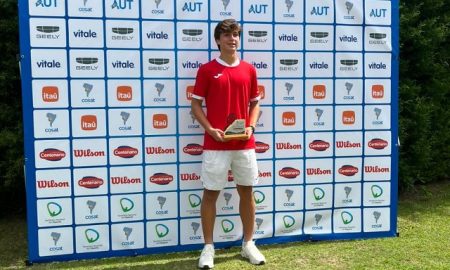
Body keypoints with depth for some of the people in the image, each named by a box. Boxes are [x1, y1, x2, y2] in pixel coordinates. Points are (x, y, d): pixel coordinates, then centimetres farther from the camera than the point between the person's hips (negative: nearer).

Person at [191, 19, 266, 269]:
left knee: (247, 192, 10)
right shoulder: (207, 70, -1)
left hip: (244, 143, 3)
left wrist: (251, 127, -2)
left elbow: (255, 103, 15)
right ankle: (208, 247, 17)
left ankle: (249, 244, 25)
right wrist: (210, 129, -13)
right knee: (210, 193, 3)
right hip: (215, 144, -3)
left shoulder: (249, 70, 9)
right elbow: (195, 104, 1)